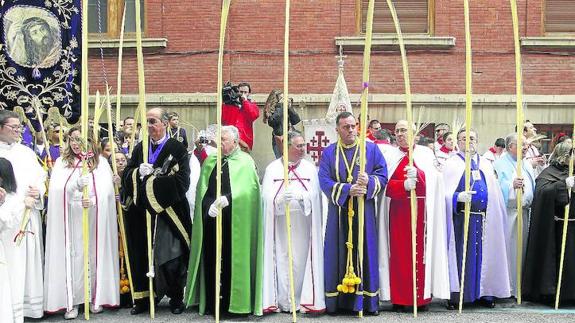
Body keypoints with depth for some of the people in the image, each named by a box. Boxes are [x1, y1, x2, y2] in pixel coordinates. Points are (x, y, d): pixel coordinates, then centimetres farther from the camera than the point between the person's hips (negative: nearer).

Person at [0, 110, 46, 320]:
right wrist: (20, 201, -17)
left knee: (30, 258, 8)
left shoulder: (26, 152, 13)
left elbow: (41, 177, 15)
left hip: (29, 216, 5)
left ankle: (30, 302, 16)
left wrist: (38, 191, -5)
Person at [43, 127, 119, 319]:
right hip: (70, 218, 1)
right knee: (73, 256, -3)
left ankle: (96, 297, 12)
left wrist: (93, 201, -24)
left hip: (95, 216, 0)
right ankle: (72, 302, 2)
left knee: (94, 255, 2)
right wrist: (77, 184, -23)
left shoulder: (100, 162, 6)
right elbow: (57, 189, -5)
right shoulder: (61, 162, 10)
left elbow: (106, 190, -4)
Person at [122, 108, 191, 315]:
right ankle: (143, 298, 17)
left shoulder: (177, 149, -4)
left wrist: (153, 175, -14)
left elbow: (181, 181, -13)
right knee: (143, 256, 5)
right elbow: (126, 176, 7)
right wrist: (139, 171, -14)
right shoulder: (140, 148, 12)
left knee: (171, 258, 2)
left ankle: (176, 298, 17)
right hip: (142, 213, 4)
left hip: (169, 212, -4)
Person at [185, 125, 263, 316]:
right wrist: (210, 206, -11)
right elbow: (202, 188, 6)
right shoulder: (210, 161, 12)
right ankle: (210, 303, 15)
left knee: (232, 260, 1)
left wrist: (226, 200, -23)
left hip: (233, 221, -4)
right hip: (210, 219, 4)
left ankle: (233, 303, 10)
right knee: (210, 260, 6)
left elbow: (246, 189, -11)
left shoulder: (245, 162, 0)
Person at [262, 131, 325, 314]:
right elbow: (267, 197, -6)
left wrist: (300, 196, -24)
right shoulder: (272, 168, 3)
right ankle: (282, 301, 7)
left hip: (302, 226, 1)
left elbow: (314, 196, -4)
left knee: (301, 261, 1)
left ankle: (303, 299, 11)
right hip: (280, 225, -1)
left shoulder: (310, 168, 6)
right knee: (282, 261, -1)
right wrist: (281, 198, -26)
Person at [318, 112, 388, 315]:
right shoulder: (329, 153, 6)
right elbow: (324, 181, -5)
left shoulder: (371, 149, 7)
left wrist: (369, 182, -19)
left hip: (364, 211, 0)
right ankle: (337, 300, 8)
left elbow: (383, 176, 2)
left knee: (365, 252, 2)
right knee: (338, 254, 1)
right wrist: (347, 190, -18)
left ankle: (367, 300, 8)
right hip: (338, 212, 0)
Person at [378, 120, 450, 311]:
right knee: (399, 253, -1)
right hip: (397, 211, 1)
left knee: (419, 252, -1)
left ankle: (421, 297, 6)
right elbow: (386, 184, -2)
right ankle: (399, 298, 4)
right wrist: (403, 185, -21)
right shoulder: (389, 155, 9)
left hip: (420, 211, -1)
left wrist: (417, 174, -28)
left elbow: (431, 178, -7)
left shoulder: (425, 153, 7)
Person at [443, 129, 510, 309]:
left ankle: (483, 293, 16)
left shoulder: (486, 165, 17)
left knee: (482, 255, 7)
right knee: (461, 255, -4)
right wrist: (458, 196, -24)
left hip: (484, 218, 4)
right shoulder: (452, 164, 3)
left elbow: (495, 193, 17)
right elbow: (445, 193, -7)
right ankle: (455, 295, 2)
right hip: (461, 218, -4)